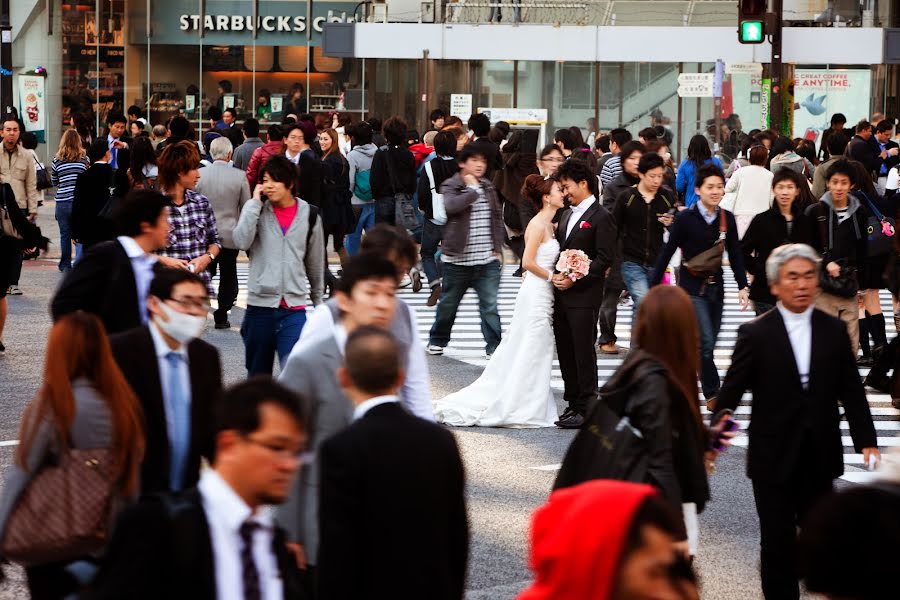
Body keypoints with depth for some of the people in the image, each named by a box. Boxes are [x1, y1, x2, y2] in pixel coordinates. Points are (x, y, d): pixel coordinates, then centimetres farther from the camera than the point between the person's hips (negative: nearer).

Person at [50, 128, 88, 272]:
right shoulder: (84, 158, -3)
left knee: (65, 235, 10)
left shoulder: (57, 160, 0)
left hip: (62, 202, 1)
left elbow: (54, 182, 11)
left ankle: (65, 265, 15)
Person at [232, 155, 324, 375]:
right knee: (258, 373, 12)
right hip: (260, 304, 1)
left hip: (295, 307, -1)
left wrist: (318, 302, 22)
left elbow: (316, 263, 15)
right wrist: (254, 202, -10)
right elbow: (241, 241, -16)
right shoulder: (257, 211, 4)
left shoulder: (310, 215, 5)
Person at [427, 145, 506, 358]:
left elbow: (497, 217, 17)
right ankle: (437, 340, 30)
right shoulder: (450, 186, -7)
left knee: (490, 306, -2)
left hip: (487, 260, 3)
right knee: (448, 304, 13)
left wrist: (497, 247, 9)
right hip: (458, 259, -3)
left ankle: (493, 346, 2)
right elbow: (452, 206, -29)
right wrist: (473, 189, -19)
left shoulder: (488, 187, 10)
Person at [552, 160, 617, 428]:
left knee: (583, 351, -6)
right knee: (565, 352, 10)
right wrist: (556, 275, 1)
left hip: (584, 295, -8)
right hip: (562, 294, 8)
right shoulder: (566, 215, 17)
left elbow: (605, 258, -13)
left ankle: (586, 408, -2)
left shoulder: (601, 217, -9)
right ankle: (573, 403, 18)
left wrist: (575, 279, -18)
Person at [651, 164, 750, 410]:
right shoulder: (685, 219, -9)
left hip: (715, 287, 5)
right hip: (692, 288, -5)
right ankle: (713, 395, -10)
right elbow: (666, 253, -4)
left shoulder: (727, 219, 3)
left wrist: (743, 286, 1)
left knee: (707, 346, 9)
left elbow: (736, 256, 9)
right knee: (705, 343, -14)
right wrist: (654, 288, -4)